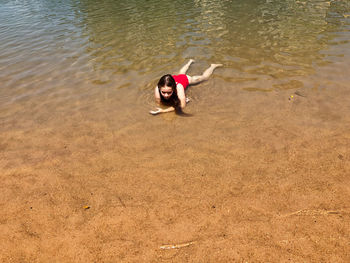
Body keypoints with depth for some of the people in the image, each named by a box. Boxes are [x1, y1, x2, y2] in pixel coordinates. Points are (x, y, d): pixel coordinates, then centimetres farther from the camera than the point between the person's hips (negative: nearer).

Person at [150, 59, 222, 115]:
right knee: (180, 73, 39)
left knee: (203, 77, 25)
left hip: (186, 79, -3)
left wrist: (163, 111, -57)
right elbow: (159, 103, -31)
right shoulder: (157, 90, -46)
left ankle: (213, 66, 54)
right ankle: (190, 62, 69)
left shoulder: (178, 87, -51)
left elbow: (182, 106, -48)